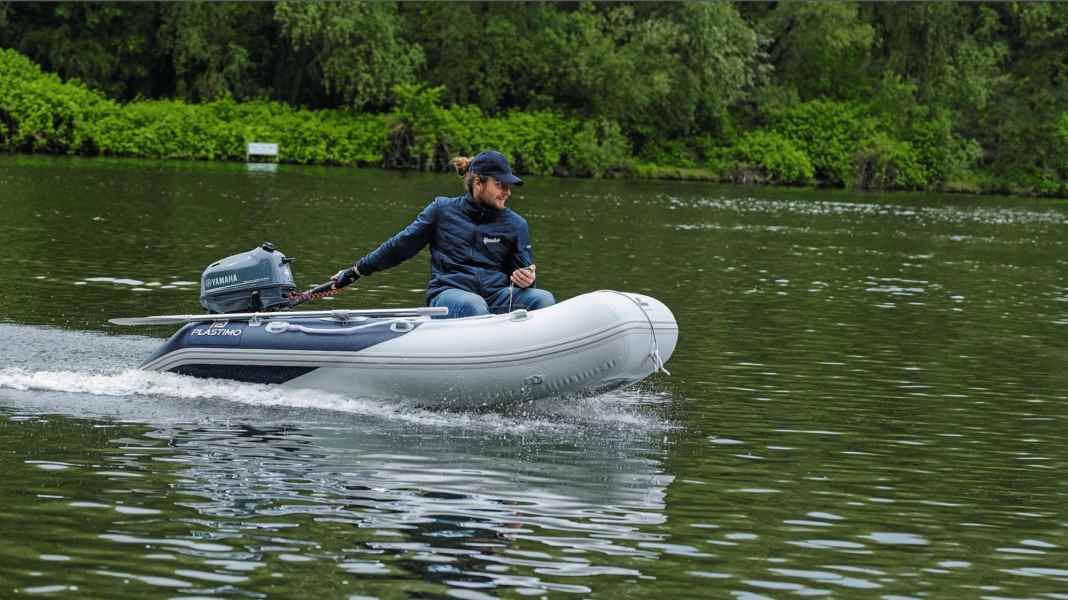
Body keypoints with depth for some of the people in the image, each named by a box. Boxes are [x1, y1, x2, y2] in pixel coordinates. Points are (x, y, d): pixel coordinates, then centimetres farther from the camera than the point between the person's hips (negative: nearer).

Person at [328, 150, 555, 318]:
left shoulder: (516, 224, 13)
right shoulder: (443, 210, 9)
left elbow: (525, 270, 17)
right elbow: (399, 246, 16)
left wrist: (526, 279, -9)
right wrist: (355, 271, 18)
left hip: (497, 295, 2)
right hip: (448, 293, -2)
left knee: (543, 299, -28)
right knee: (473, 305, -40)